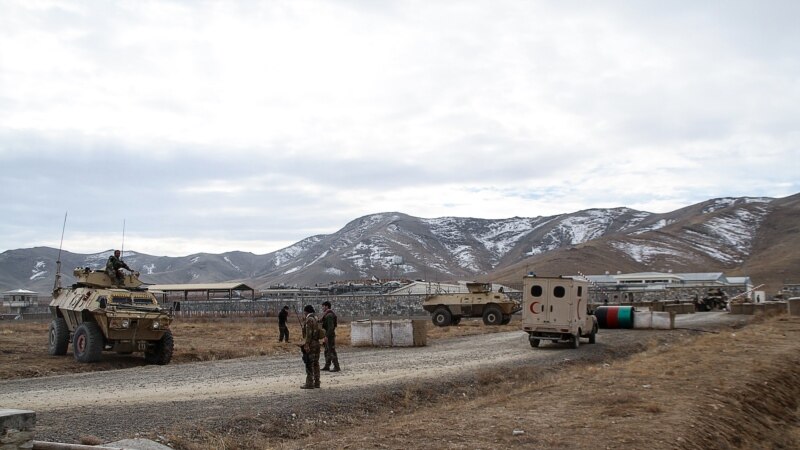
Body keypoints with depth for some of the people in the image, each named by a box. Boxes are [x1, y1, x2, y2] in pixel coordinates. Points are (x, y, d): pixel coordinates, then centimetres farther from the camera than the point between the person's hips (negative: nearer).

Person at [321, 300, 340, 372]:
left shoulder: (329, 315, -18)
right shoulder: (327, 315, 15)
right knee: (327, 351, 16)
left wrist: (326, 336, -26)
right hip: (327, 335, 11)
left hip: (329, 336, -11)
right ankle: (327, 367, 23)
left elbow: (331, 327, -24)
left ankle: (336, 367, -5)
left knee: (332, 351, -8)